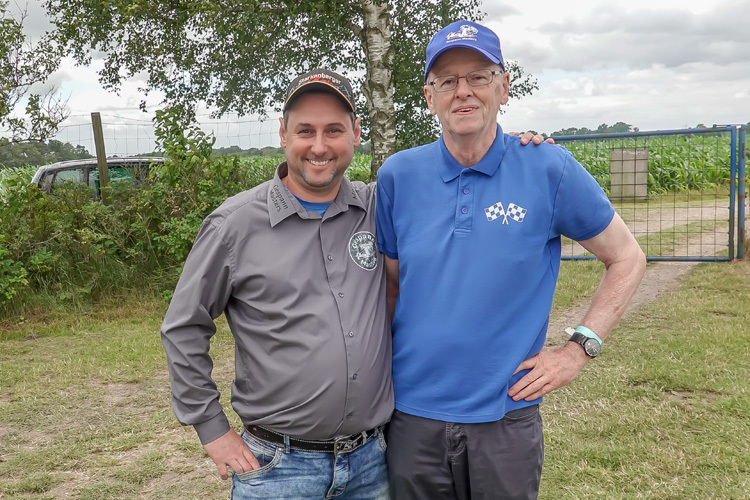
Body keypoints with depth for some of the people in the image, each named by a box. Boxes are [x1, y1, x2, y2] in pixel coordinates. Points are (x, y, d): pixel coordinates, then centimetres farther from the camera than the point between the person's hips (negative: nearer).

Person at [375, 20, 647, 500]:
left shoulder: (550, 169, -8)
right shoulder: (399, 175, -2)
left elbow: (627, 260, 2)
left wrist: (579, 347, -5)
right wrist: (381, 361, 3)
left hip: (506, 417, -2)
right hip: (412, 416, 2)